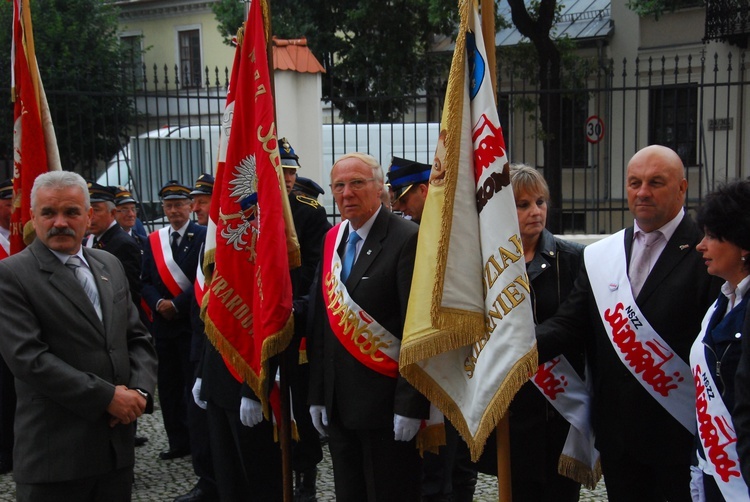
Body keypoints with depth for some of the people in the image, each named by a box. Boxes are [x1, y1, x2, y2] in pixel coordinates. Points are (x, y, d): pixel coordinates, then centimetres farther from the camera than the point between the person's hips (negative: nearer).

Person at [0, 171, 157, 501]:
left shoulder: (110, 265, 12)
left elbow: (137, 338, 13)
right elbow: (28, 357, -16)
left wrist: (140, 390, -5)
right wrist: (106, 396, -16)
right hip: (54, 453, -5)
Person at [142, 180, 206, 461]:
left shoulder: (203, 236, -5)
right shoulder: (153, 241, 12)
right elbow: (146, 281, 8)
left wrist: (177, 305, -15)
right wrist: (158, 304, -10)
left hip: (192, 322, -5)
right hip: (164, 322, 5)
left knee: (194, 385, -1)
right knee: (169, 386, 9)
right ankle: (178, 442, 19)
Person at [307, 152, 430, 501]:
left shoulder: (406, 240, -12)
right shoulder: (332, 240, 9)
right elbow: (322, 321, 12)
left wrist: (409, 404, -18)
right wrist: (317, 394, 10)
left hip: (386, 404, -7)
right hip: (337, 404, 7)